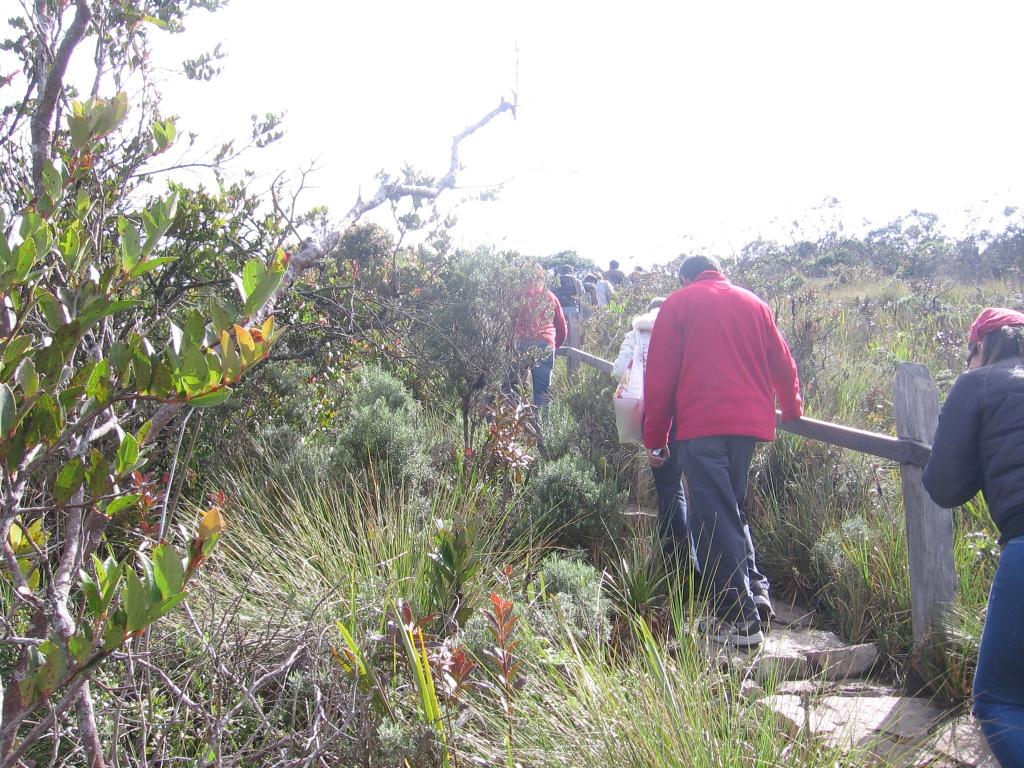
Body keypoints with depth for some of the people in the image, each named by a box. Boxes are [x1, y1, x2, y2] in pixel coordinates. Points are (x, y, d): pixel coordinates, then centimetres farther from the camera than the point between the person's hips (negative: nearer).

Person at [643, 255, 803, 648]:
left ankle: (738, 618, -3)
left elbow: (660, 376, 2)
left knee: (713, 518, -2)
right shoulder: (754, 303, 17)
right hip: (750, 423, 5)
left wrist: (654, 439, 6)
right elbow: (783, 364, 21)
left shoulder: (678, 303, 7)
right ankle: (755, 589, 10)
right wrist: (792, 408, 39)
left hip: (700, 425, -5)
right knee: (732, 509, 20)